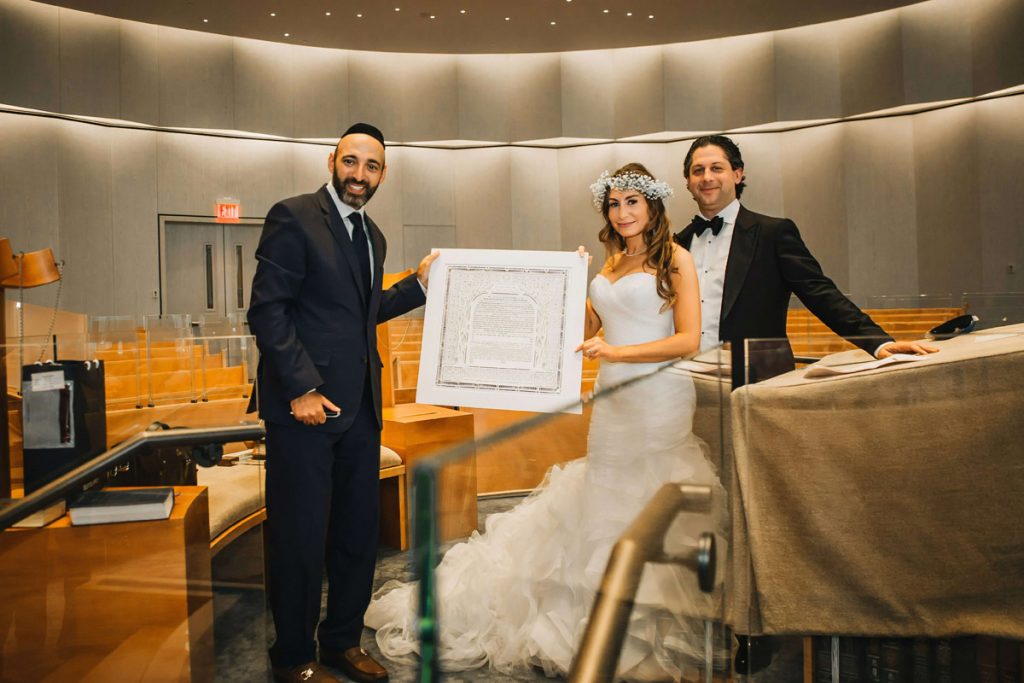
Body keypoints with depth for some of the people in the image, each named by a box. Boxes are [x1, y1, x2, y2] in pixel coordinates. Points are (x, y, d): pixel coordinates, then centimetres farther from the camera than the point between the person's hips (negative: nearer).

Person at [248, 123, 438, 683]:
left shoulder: (372, 234, 15)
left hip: (360, 407, 8)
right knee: (300, 536, 5)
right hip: (305, 405, -7)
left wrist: (419, 284, 11)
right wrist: (302, 389, -20)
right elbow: (267, 311, -15)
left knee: (358, 532, 15)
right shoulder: (293, 217, -8)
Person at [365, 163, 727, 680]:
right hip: (612, 396, 6)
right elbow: (589, 326, 17)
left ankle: (653, 626, 13)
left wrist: (618, 352, -19)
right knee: (606, 497, 10)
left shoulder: (675, 258, -3)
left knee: (652, 503, -2)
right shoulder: (611, 262, 16)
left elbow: (689, 339, -11)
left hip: (659, 398, -6)